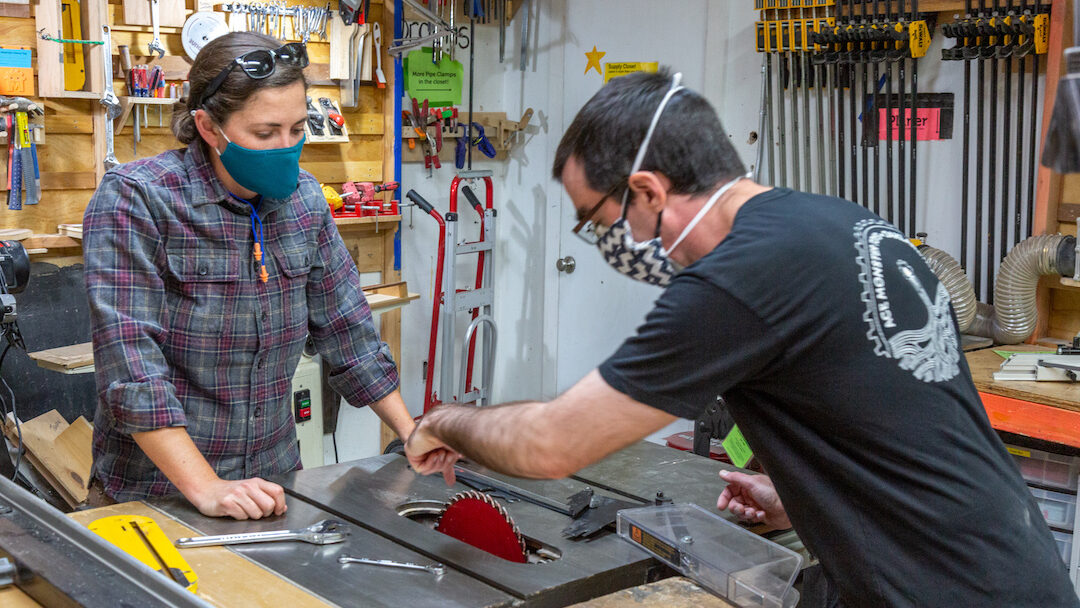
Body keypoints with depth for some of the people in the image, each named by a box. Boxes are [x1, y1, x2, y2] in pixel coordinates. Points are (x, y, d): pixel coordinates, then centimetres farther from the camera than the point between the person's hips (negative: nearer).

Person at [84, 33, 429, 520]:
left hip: (272, 476, 5)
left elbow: (346, 329, 8)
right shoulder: (134, 200, -15)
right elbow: (130, 362, -22)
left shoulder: (303, 198, 1)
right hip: (159, 492, -4)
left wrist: (413, 436, 6)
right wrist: (204, 488, -26)